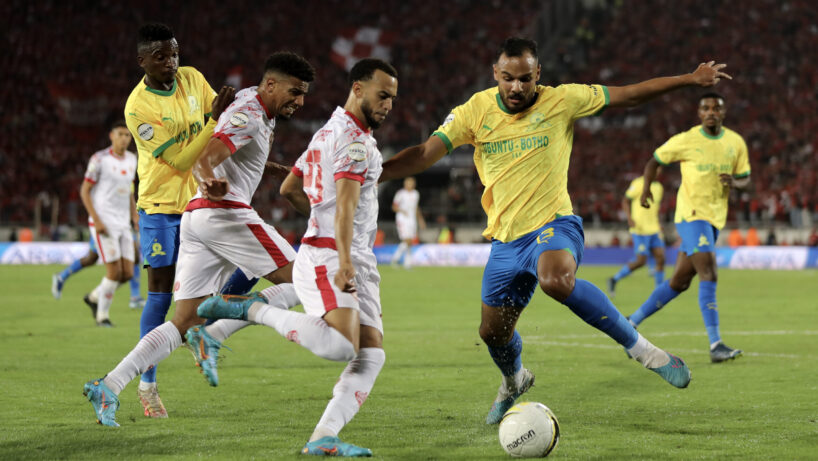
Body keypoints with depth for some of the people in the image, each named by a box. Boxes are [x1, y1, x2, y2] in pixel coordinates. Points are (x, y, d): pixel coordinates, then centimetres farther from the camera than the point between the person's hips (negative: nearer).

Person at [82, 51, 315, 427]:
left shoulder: (257, 106, 21)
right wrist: (210, 182, -43)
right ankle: (215, 332, -17)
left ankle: (108, 386, -6)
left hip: (197, 217, 10)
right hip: (225, 212, -10)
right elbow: (204, 158, -23)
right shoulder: (249, 115, -9)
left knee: (183, 322, 4)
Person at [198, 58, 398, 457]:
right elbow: (345, 205, -22)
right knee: (340, 346, -29)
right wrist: (345, 262, -31)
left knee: (371, 356, -1)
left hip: (359, 264, 10)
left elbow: (289, 189, 29)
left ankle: (323, 438, -9)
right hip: (326, 257, -10)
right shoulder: (355, 139, -9)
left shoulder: (328, 132, 22)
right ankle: (251, 310, -12)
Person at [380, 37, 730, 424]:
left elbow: (627, 95, 0)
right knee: (492, 331, 13)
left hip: (554, 223, -4)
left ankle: (639, 346, -25)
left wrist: (691, 79, -3)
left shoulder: (561, 101, -6)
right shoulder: (476, 111, -3)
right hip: (506, 239, 4)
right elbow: (425, 153, -10)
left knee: (557, 281, -38)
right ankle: (514, 381, 49)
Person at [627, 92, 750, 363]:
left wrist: (734, 182, -10)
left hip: (715, 219, 6)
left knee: (679, 282, 10)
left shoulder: (736, 143, 7)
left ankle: (631, 323, 24)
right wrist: (646, 188, -4)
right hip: (691, 215, -6)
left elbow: (745, 178, 13)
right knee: (708, 275, -19)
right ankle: (715, 345, -21)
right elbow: (655, 160, 8)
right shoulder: (686, 140, -5)